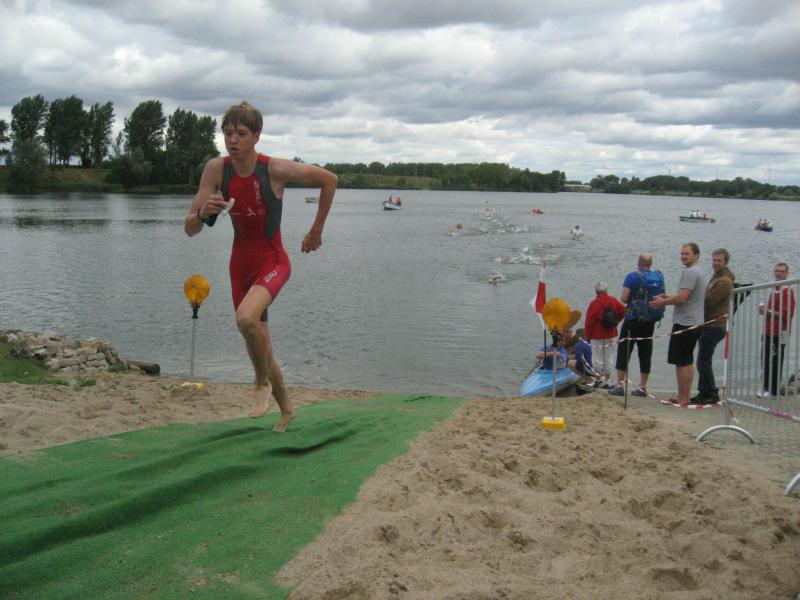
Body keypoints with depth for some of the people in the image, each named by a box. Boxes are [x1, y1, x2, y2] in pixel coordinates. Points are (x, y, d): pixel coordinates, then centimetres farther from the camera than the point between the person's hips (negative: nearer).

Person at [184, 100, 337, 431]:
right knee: (257, 345, 14)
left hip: (272, 261, -5)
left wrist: (317, 230, 1)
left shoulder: (276, 169, -18)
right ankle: (286, 408, 38)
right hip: (241, 262, 5)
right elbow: (190, 229, -8)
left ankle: (263, 383, -5)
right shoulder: (216, 169, -9)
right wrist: (203, 212, -31)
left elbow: (329, 180, -3)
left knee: (246, 318, -34)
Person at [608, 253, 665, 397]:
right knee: (645, 353, 9)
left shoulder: (633, 276, -10)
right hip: (651, 321, 5)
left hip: (633, 319, -5)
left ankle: (619, 385, -2)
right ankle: (643, 387, 11)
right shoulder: (659, 277, 4)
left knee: (624, 350, 1)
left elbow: (624, 298, -13)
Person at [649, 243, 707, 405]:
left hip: (684, 323, -11)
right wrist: (667, 297, 14)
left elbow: (682, 297, -22)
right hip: (695, 323, 11)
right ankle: (686, 397, 18)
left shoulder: (690, 272, -15)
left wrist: (662, 302, -9)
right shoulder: (699, 272, 19)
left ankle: (682, 398, -5)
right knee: (688, 361, 14)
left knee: (681, 362, -7)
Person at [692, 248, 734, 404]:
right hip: (710, 325, 11)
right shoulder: (717, 278, 19)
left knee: (704, 362, -8)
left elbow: (708, 301, -21)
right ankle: (705, 393, 22)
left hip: (714, 326, -11)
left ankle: (711, 394, -1)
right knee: (703, 361, 15)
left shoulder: (724, 281, -15)